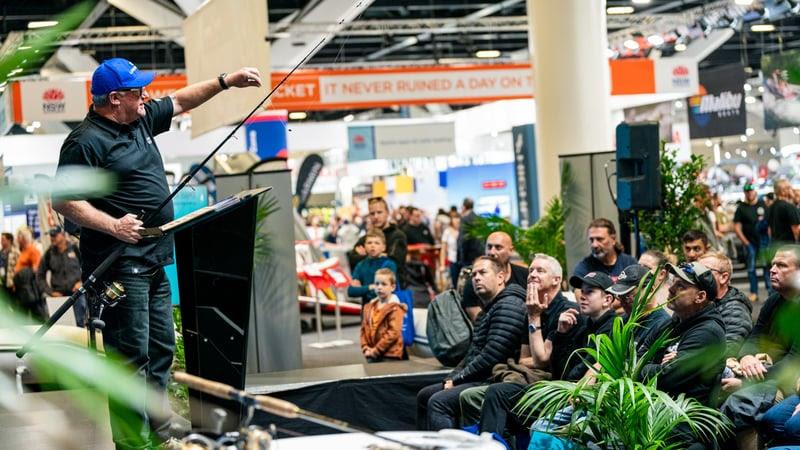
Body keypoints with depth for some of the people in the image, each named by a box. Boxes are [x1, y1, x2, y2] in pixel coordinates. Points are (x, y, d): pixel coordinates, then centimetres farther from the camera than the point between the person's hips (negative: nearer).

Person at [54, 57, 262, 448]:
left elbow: (180, 101, 27)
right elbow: (63, 200, -17)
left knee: (161, 347, 15)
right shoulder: (86, 140, -14)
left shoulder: (141, 119, 12)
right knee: (131, 353, -8)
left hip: (153, 261, 10)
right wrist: (113, 225, -24)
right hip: (119, 265, -10)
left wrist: (226, 81, 20)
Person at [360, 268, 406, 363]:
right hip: (372, 356, 7)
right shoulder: (369, 307, 15)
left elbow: (393, 333, -16)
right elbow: (364, 329, 15)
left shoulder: (395, 308, -8)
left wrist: (376, 350, -15)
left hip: (390, 356, -7)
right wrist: (366, 349, 0)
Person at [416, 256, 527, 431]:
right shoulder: (488, 309, 22)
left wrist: (457, 379, -13)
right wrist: (452, 378, 5)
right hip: (478, 379, 11)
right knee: (424, 396, 16)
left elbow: (491, 356, -21)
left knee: (438, 402, -25)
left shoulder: (509, 305, -13)